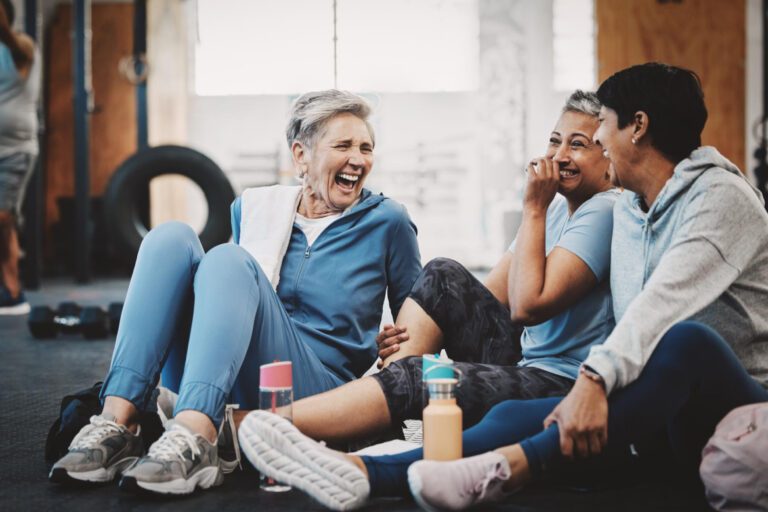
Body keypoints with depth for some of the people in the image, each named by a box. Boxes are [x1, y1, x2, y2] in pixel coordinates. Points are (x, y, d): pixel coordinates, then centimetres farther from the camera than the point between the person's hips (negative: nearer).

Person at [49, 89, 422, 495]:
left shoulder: (386, 221, 6)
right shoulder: (254, 207, 14)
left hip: (317, 394, -3)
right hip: (217, 398, 4)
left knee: (228, 259, -25)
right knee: (171, 237, -16)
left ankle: (193, 441, -48)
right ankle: (116, 424, -31)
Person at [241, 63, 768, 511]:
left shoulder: (722, 196, -10)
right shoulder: (626, 211, 16)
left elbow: (664, 303, -28)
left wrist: (597, 380, -40)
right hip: (671, 428, 7)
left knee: (687, 339, -39)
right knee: (516, 414, -17)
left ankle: (508, 466, -50)